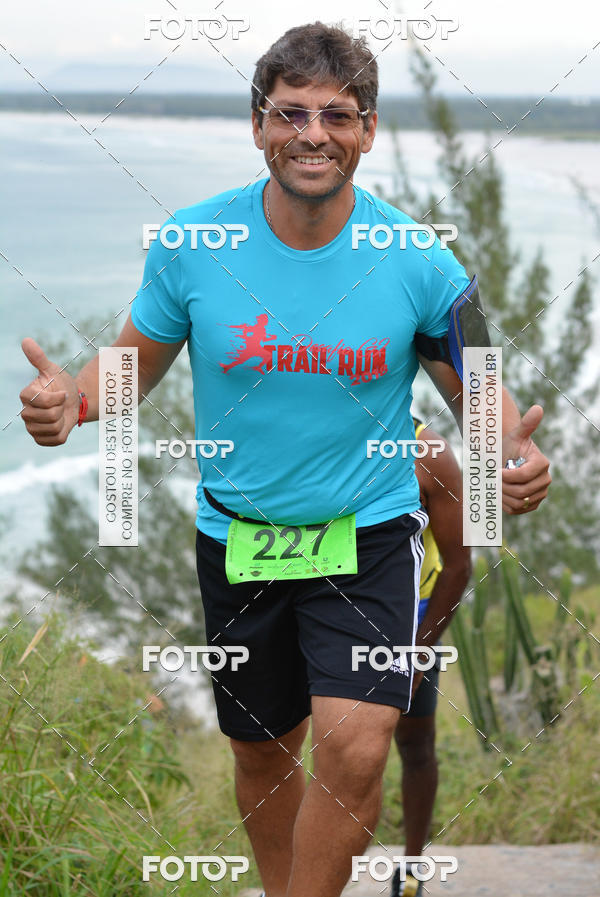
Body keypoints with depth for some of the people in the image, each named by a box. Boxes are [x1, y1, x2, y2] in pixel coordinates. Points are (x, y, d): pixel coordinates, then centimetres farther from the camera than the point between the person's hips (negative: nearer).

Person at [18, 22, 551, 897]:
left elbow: (475, 388, 0)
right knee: (263, 755, 16)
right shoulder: (192, 241, -9)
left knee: (354, 751, -18)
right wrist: (71, 397, -18)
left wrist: (515, 452, -21)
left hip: (370, 535, -2)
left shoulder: (416, 259, -12)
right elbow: (136, 362, 4)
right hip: (237, 536, 2)